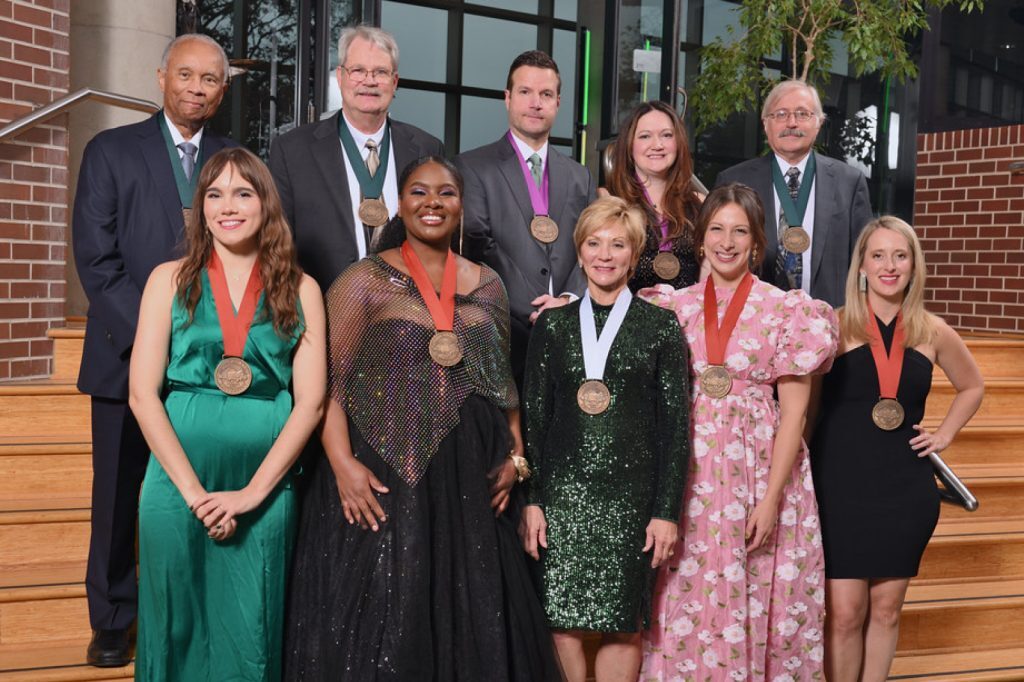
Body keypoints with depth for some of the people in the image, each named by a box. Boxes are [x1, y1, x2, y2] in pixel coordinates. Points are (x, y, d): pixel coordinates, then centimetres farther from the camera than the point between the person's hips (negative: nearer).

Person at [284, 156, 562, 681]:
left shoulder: (488, 286, 10)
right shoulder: (364, 280, -3)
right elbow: (327, 380, -9)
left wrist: (514, 455, 5)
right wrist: (342, 463, -20)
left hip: (469, 484, 4)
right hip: (383, 476, -4)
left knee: (468, 621, 11)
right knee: (380, 618, 4)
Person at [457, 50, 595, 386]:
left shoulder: (579, 176, 16)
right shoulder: (472, 166, 0)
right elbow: (478, 250, -9)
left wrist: (570, 299, -9)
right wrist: (533, 317, -15)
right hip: (503, 345, -4)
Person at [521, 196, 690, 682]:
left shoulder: (660, 327, 3)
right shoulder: (553, 324, 8)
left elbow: (675, 424, 2)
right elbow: (533, 417, 8)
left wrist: (667, 511, -4)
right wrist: (531, 500, 1)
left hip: (631, 494, -1)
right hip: (563, 490, 2)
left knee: (623, 624, 3)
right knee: (563, 619, 2)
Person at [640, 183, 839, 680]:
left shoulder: (786, 310, -2)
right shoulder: (677, 305, 7)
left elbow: (794, 411, -4)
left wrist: (771, 498, -10)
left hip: (760, 467, -2)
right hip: (692, 473, 2)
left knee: (753, 601, 5)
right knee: (687, 599, 7)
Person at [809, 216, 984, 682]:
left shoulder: (932, 332, 5)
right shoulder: (833, 325, -5)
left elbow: (972, 386, 23)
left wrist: (944, 434, 12)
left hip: (906, 487, 3)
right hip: (841, 484, -3)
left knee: (886, 609, 11)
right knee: (844, 612, -2)